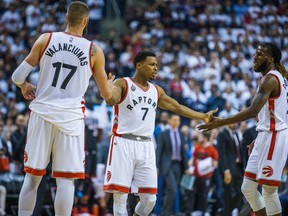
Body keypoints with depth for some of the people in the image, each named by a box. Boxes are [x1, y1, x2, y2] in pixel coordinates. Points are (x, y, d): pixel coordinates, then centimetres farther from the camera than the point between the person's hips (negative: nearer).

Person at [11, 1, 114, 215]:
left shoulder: (46, 39, 2)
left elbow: (18, 76, 3)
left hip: (42, 113, 2)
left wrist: (25, 87, 26)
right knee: (66, 181, 2)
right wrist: (110, 84, 34)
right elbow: (107, 95, 10)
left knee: (32, 177, 10)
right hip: (71, 117, -1)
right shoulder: (94, 51, 2)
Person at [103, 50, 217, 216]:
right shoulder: (123, 84, -2)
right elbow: (112, 100, -22)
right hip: (124, 143, -6)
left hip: (146, 146, 6)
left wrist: (203, 117, 21)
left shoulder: (157, 91, 17)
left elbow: (178, 107, 25)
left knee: (150, 198, 0)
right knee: (120, 196, -9)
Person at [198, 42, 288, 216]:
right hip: (266, 135, 10)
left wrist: (220, 123, -24)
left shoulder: (270, 79, -16)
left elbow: (253, 111, -26)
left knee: (269, 191, -6)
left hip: (273, 136, -10)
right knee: (248, 188, 10)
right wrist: (259, 139, 25)